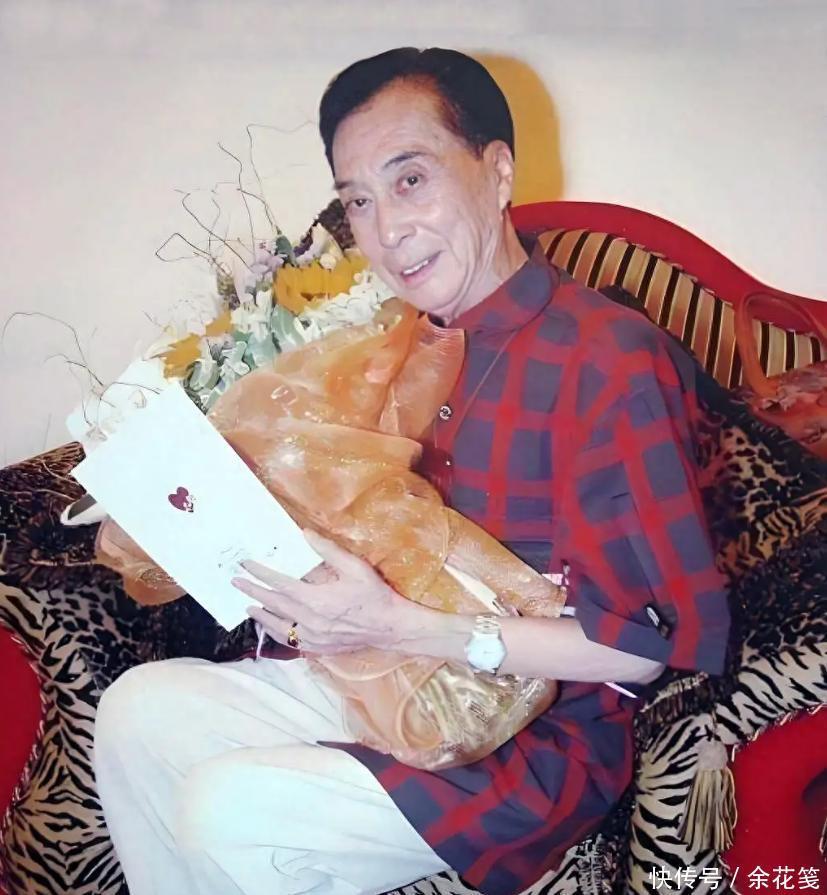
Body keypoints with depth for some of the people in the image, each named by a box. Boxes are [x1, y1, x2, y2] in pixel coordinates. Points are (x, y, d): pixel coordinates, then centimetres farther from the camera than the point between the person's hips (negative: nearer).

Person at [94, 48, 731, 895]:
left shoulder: (608, 363, -21)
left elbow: (657, 640, -22)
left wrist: (399, 626, -25)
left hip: (533, 740, -7)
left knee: (227, 814, -21)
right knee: (136, 711, 3)